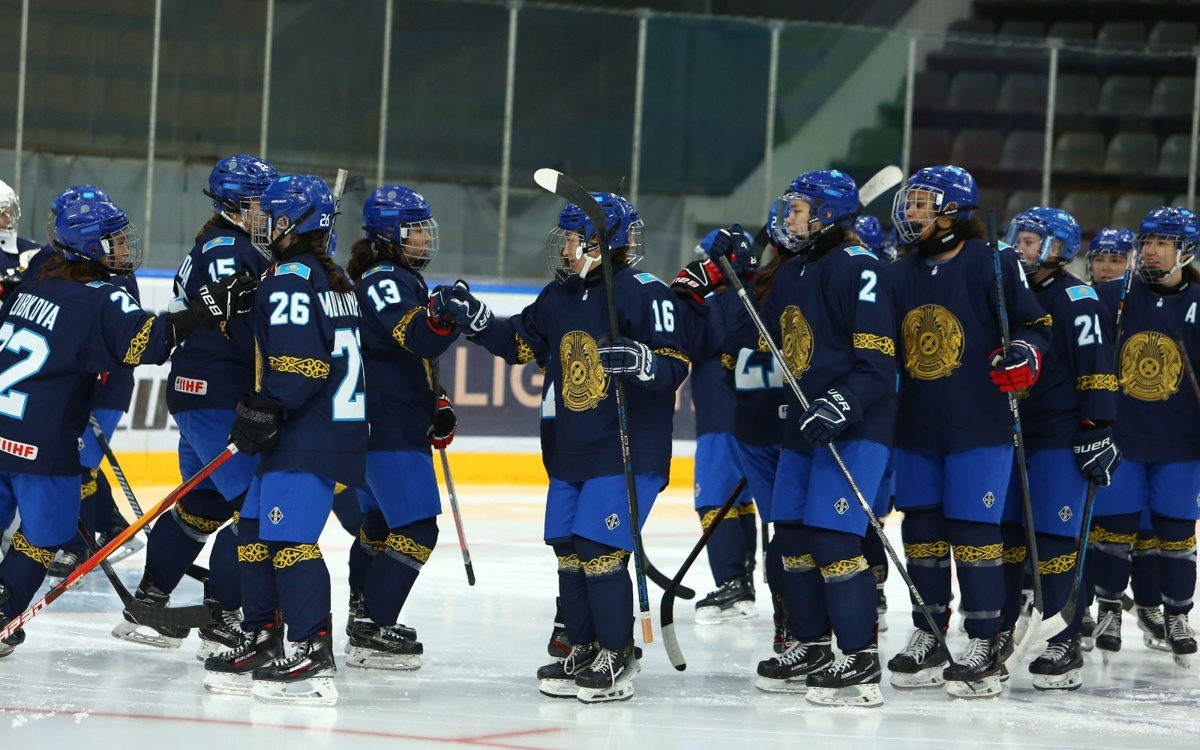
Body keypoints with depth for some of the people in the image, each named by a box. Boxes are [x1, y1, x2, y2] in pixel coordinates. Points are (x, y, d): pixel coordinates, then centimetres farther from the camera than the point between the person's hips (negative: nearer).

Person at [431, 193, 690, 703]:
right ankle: (583, 652, 22)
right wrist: (472, 317, 9)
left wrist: (639, 360, -35)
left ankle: (616, 658, -1)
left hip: (629, 450, -8)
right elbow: (518, 343, 21)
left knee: (600, 550, -12)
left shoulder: (645, 294, -13)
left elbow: (674, 366, -16)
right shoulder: (558, 298, 11)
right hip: (570, 451, 8)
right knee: (568, 550, 9)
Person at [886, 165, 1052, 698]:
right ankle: (928, 638, 20)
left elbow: (1036, 325, -4)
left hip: (980, 428, -6)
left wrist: (1025, 354, -24)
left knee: (973, 532, -6)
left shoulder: (992, 264, -7)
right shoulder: (901, 275, 11)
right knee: (922, 531, 9)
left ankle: (984, 648, 0)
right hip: (916, 428, 6)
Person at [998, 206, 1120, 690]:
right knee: (1003, 536, 9)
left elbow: (1097, 371, -12)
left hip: (1059, 439, -7)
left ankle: (1064, 645, -5)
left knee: (1054, 538, -8)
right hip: (1008, 433, 7)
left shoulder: (1076, 300, -8)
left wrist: (1097, 433, -17)